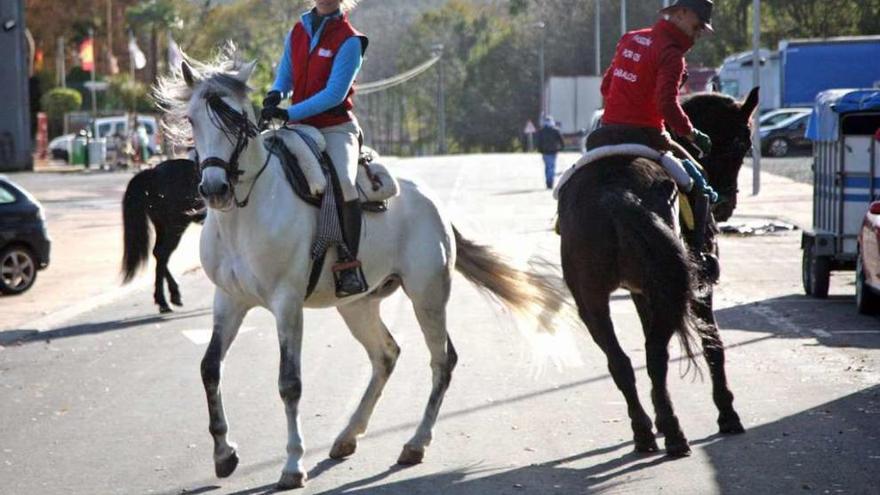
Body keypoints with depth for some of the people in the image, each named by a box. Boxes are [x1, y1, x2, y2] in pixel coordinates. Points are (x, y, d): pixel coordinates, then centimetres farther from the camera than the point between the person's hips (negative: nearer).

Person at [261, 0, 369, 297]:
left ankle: (349, 266, -28)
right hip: (299, 127, 6)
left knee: (343, 180, -30)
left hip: (336, 127, -6)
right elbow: (285, 76, 15)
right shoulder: (298, 33, 10)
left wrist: (289, 113, -21)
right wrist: (276, 94, -10)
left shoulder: (349, 41, -8)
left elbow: (335, 93, -15)